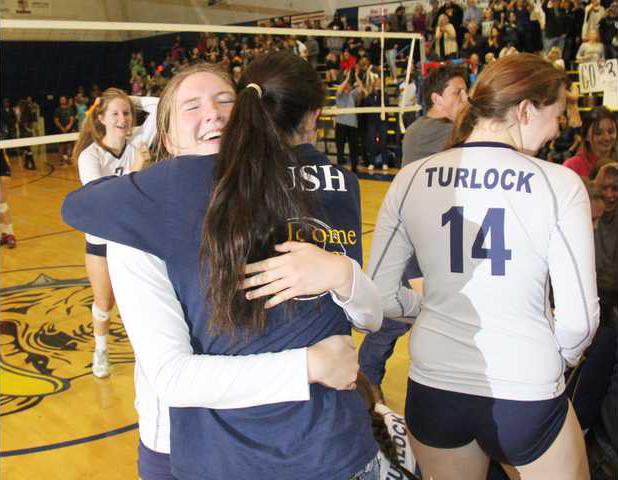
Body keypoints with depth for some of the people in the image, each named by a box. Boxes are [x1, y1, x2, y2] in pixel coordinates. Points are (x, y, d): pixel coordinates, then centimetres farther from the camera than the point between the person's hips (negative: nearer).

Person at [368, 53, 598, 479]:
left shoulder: (411, 178, -5)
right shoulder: (560, 184, -12)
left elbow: (381, 297, -2)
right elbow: (580, 319, -11)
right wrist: (555, 360, 9)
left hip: (432, 388, 3)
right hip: (526, 396, -2)